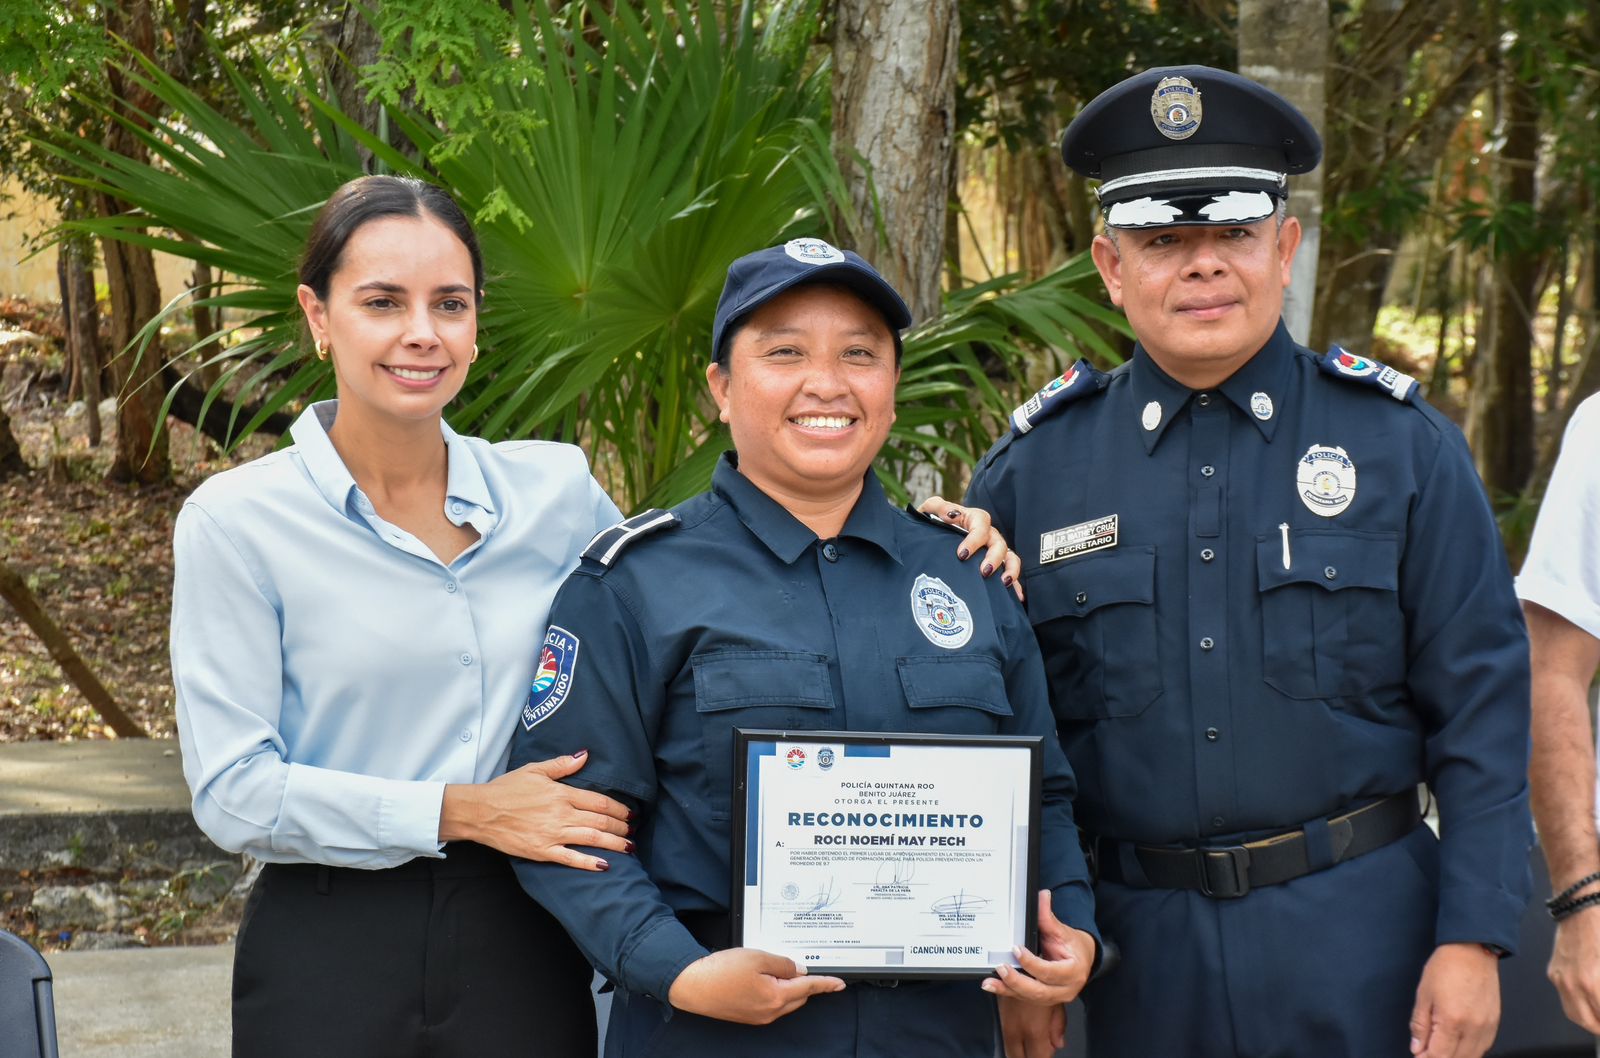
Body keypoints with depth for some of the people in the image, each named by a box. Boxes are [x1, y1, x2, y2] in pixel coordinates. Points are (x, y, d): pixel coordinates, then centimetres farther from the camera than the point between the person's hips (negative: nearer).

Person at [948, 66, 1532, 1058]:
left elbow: (1480, 711, -2)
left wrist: (1472, 939, -8)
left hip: (1356, 937, -1)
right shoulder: (1034, 465, 2)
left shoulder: (1402, 444, -1)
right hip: (1137, 945, 1)